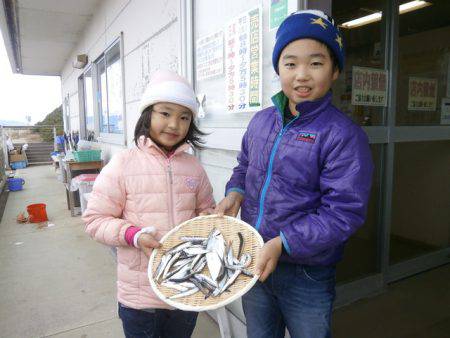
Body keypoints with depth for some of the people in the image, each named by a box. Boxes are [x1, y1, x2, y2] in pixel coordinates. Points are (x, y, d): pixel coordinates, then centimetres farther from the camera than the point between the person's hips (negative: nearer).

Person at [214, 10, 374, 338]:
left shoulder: (344, 135, -18)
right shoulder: (261, 121, 1)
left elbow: (344, 212, -20)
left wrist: (282, 243, -25)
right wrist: (235, 193, -5)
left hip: (307, 274, -5)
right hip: (253, 263, 6)